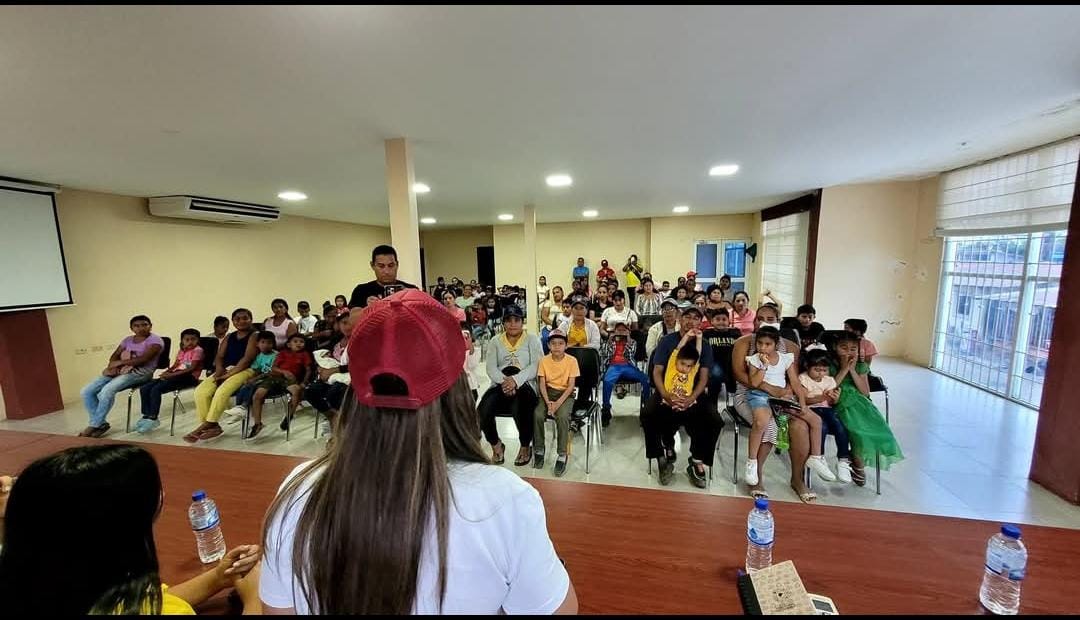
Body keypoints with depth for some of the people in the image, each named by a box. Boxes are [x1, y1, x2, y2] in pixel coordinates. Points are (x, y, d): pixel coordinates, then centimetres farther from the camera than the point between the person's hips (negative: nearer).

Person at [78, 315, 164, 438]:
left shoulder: (155, 340, -6)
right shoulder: (128, 340, 18)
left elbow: (144, 359, -17)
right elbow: (114, 356, 14)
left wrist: (119, 362, -9)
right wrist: (112, 366, -8)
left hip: (141, 372, -8)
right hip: (121, 370, 8)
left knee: (107, 391, -29)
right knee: (86, 392, -7)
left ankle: (94, 425, -13)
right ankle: (100, 423, -2)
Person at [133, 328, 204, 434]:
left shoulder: (197, 350, -7)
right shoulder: (181, 351, 20)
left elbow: (191, 368, -16)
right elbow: (174, 366, 18)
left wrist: (172, 374, -17)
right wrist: (167, 372, -4)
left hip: (189, 377, -9)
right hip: (175, 375, 9)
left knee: (156, 389, -23)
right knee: (144, 388, -3)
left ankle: (153, 418, -13)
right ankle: (146, 416, 2)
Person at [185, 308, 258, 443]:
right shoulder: (229, 337, 19)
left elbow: (247, 359, -13)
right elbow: (219, 357, 14)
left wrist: (229, 374, -17)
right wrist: (220, 369, -8)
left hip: (245, 370, -7)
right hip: (226, 370, 7)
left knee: (222, 391, -30)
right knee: (200, 391, -14)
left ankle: (205, 426, -18)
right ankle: (212, 426, -10)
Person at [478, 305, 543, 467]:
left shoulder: (532, 340, 10)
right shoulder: (495, 342, 16)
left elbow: (535, 366, -4)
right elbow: (491, 368, 3)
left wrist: (516, 380, -20)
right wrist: (504, 381, -18)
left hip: (524, 385, -2)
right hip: (500, 385, 3)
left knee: (520, 410, -32)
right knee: (482, 411, -24)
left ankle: (526, 446, 1)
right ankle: (496, 444, 7)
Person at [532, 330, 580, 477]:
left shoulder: (572, 360, -8)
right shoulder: (544, 360, -2)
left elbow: (571, 385, -10)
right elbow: (542, 384, -3)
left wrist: (558, 403, -20)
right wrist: (548, 402, -18)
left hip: (565, 394, -2)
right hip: (548, 392, 2)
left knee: (562, 416, -30)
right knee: (537, 414, -24)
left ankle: (562, 456, -15)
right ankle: (539, 450, -2)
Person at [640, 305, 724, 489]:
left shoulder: (704, 345, 7)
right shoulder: (667, 341, 3)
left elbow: (703, 377, -1)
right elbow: (657, 372, -3)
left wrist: (691, 399, -17)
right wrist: (666, 395, -18)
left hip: (694, 395, 1)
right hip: (667, 393, -1)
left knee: (715, 421, -23)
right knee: (648, 415, -27)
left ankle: (697, 462, -2)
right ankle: (664, 456, -3)